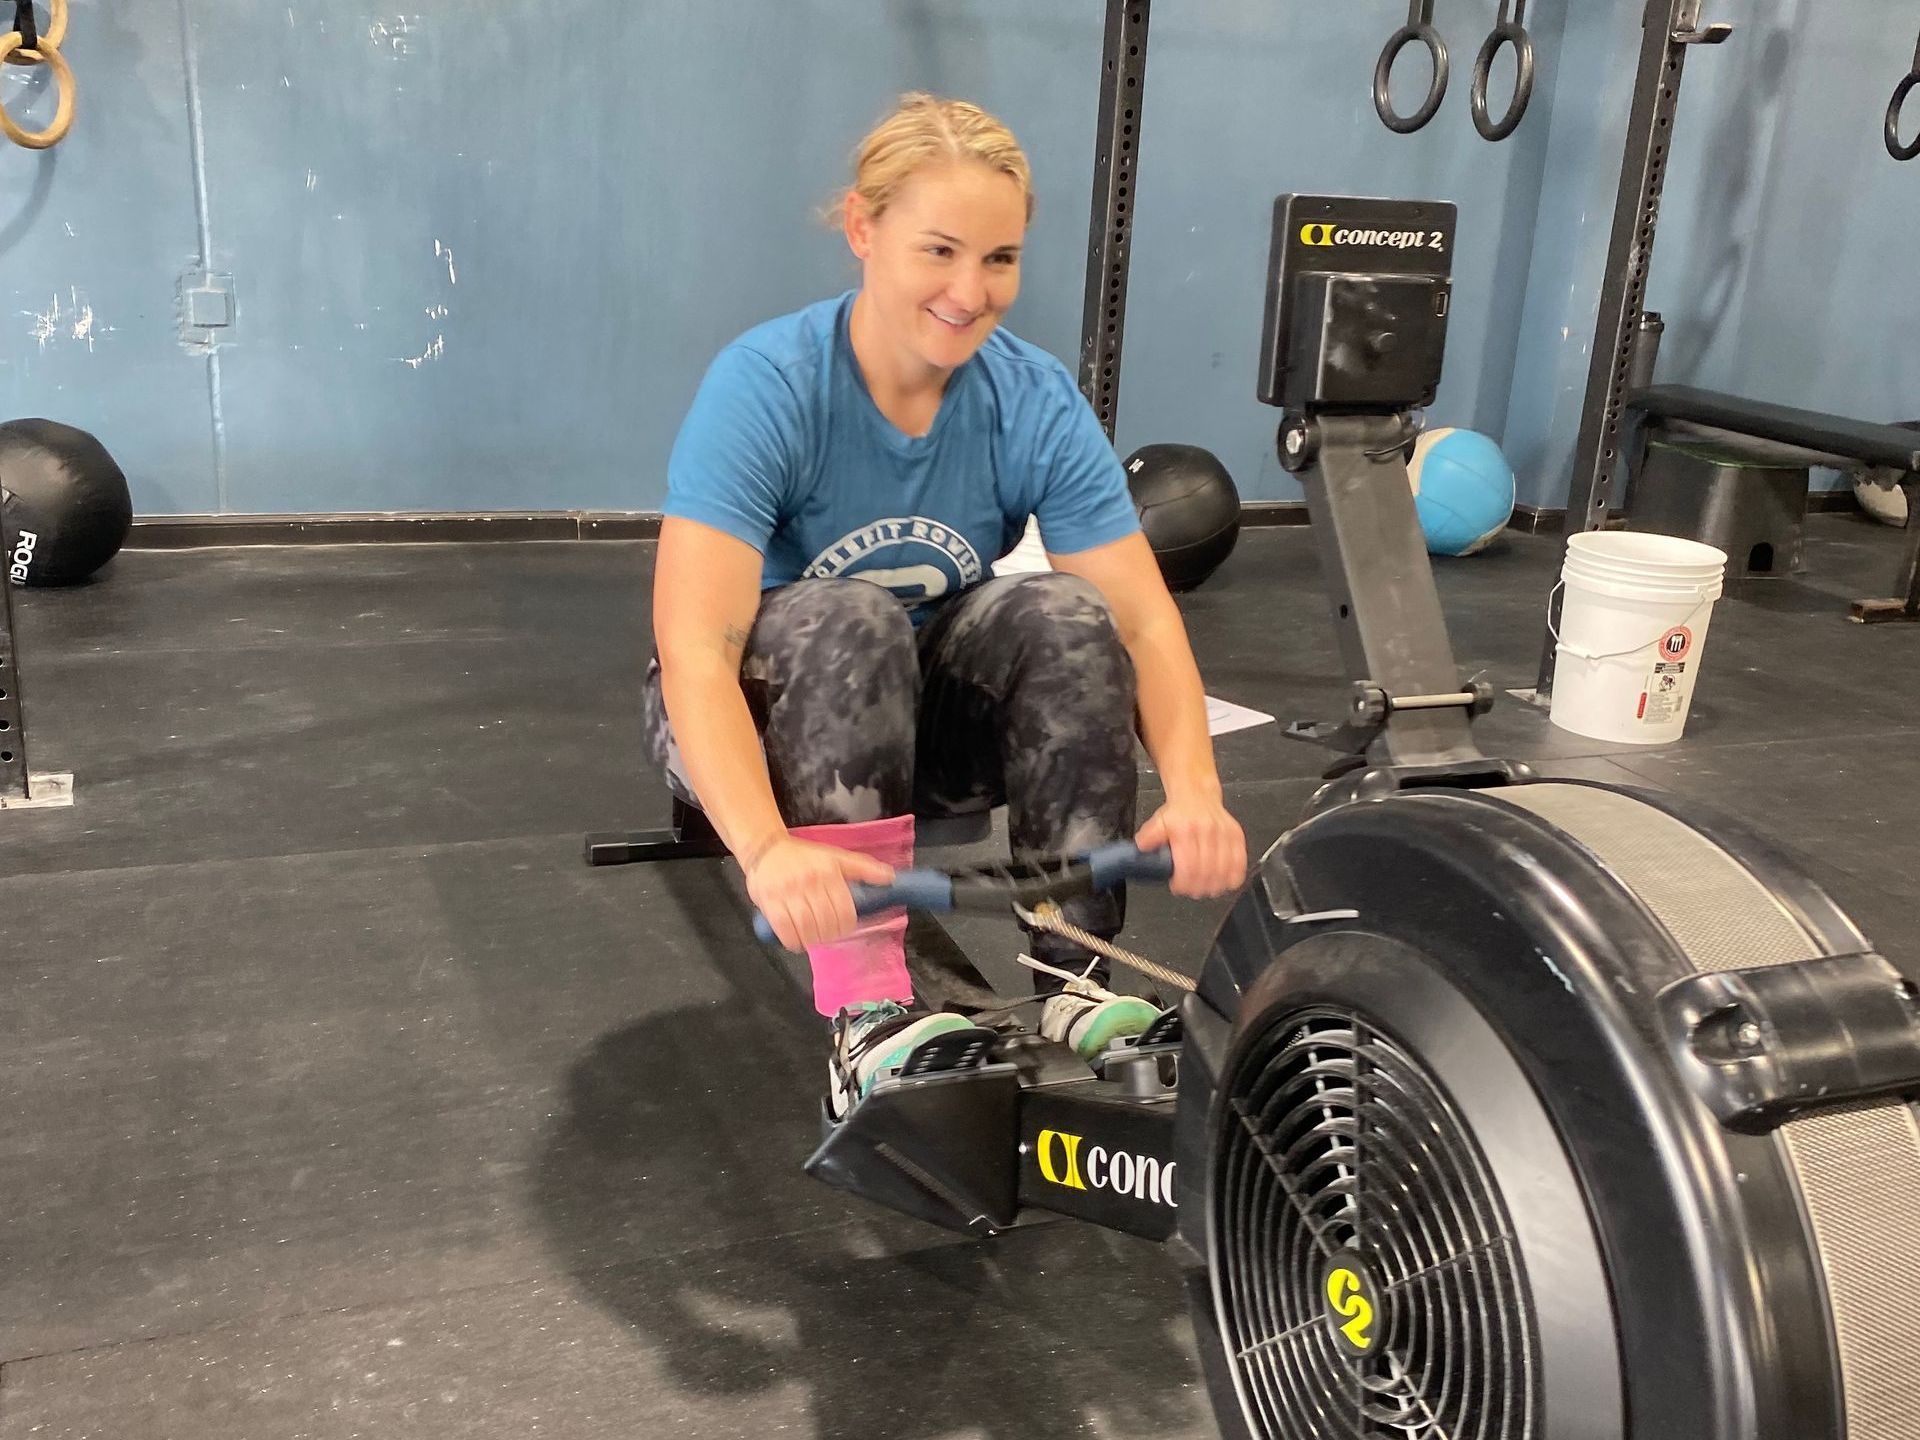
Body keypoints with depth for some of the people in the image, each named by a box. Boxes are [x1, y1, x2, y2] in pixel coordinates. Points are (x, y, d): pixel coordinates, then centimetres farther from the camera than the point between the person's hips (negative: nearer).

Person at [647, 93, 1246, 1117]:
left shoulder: (1036, 401, -14)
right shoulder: (766, 386, -25)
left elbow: (1143, 618, -17)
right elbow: (695, 649, -34)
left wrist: (1193, 790, -36)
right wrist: (767, 848, -51)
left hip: (922, 713, 3)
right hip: (767, 718, -3)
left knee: (1066, 614, -24)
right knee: (848, 620, -34)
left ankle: (1070, 984, -21)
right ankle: (867, 1016, -35)